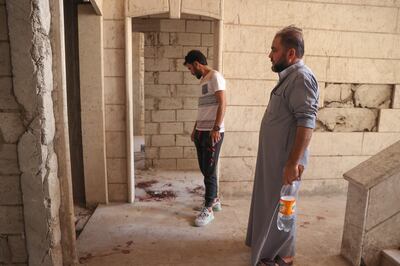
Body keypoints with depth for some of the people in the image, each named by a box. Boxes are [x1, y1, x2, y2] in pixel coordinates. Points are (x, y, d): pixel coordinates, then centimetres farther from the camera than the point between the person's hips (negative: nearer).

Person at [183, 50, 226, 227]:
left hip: (212, 133, -9)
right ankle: (214, 200, 30)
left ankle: (208, 209, 9)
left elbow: (222, 103, -18)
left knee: (209, 171, -2)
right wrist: (195, 129, 22)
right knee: (205, 169, 15)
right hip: (201, 132, 9)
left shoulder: (215, 76, -9)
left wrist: (216, 128, -24)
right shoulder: (203, 80, 19)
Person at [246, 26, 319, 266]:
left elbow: (306, 123, -26)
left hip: (284, 158, -10)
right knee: (269, 201, 21)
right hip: (274, 155, 10)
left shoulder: (301, 77, -18)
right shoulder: (290, 76, 14)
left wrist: (294, 162, -29)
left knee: (280, 205, 4)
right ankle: (269, 242, 40)